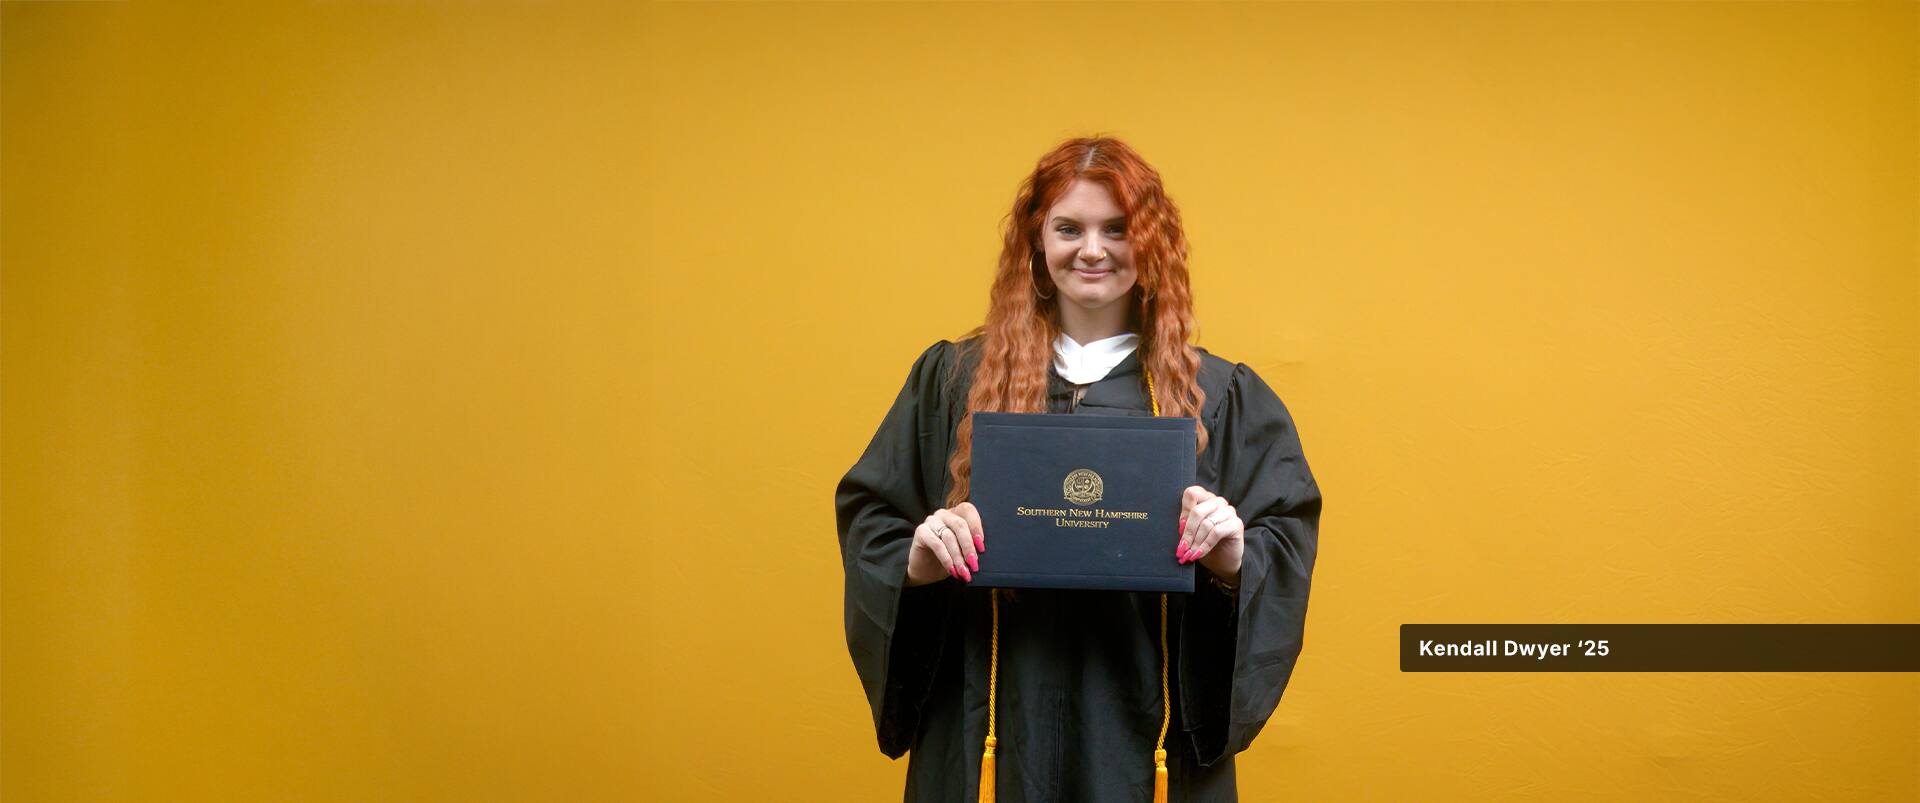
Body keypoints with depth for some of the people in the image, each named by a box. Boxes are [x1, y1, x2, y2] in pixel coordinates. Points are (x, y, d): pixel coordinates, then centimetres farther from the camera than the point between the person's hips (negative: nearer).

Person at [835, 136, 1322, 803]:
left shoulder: (1220, 397, 4)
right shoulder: (951, 379, 5)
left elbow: (1288, 538, 2)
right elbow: (867, 515, 6)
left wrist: (1235, 557, -20)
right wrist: (913, 560, -15)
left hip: (1145, 732, 0)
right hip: (995, 727, 0)